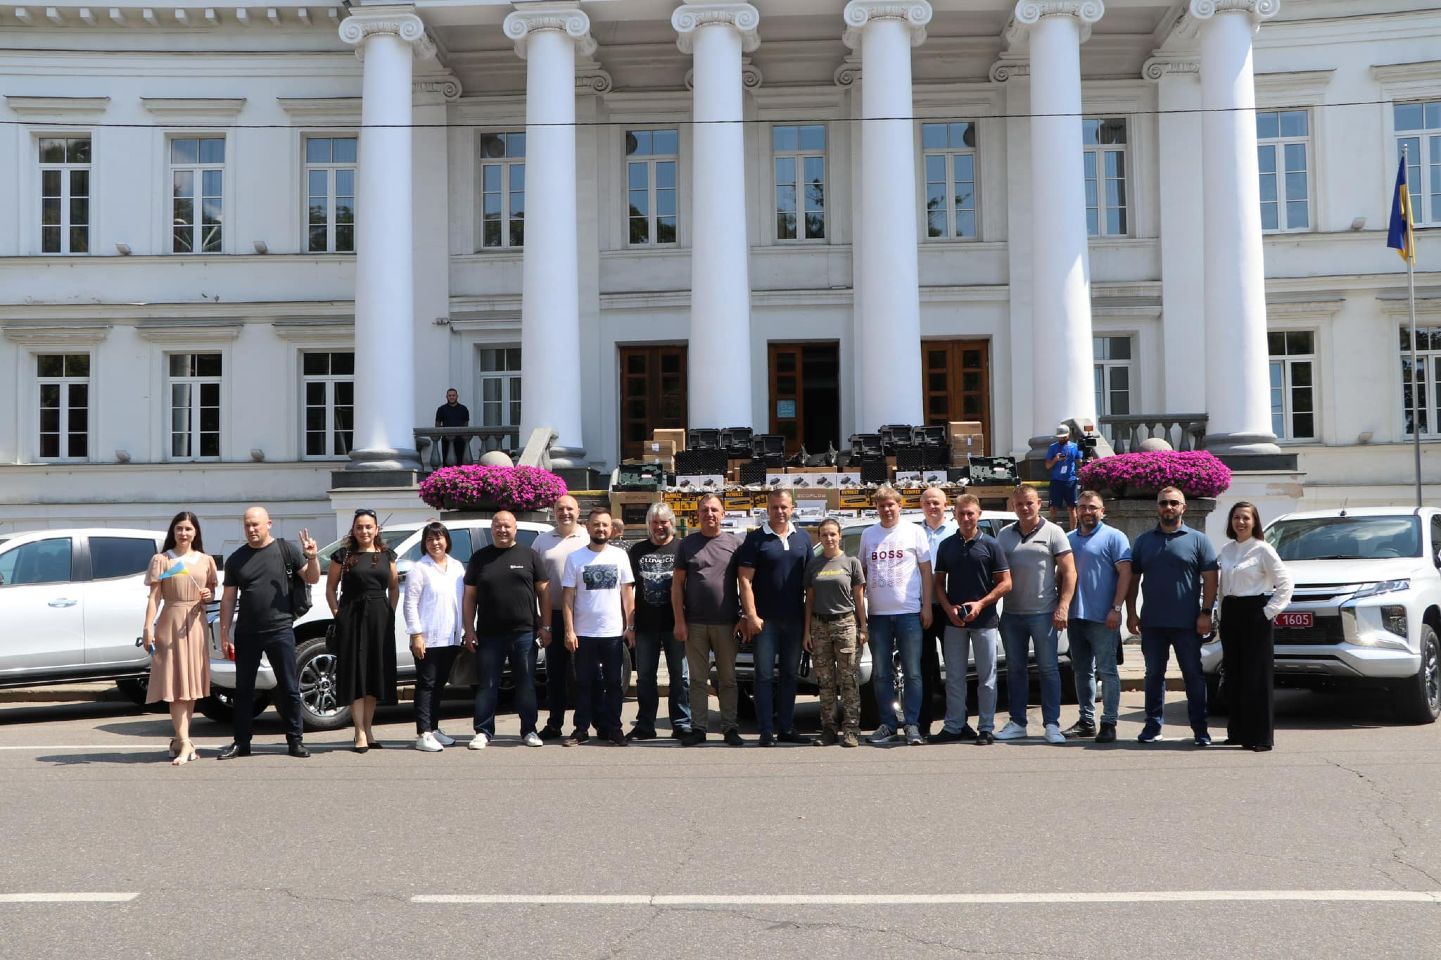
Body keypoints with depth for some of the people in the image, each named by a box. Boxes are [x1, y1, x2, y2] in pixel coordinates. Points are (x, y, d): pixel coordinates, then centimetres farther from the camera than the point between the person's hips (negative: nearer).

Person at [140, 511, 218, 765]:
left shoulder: (205, 560, 11)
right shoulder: (161, 560, 1)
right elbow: (154, 597, -3)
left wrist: (208, 596, -5)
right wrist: (148, 627, -12)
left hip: (196, 623, 4)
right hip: (171, 622, -4)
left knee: (192, 685, 6)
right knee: (176, 684, -8)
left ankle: (179, 740, 15)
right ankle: (184, 743, -13)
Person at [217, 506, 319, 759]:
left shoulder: (285, 550, 2)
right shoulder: (236, 559, 8)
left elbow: (312, 579, 5)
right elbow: (228, 599, 8)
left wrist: (312, 558, -15)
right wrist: (224, 636, 3)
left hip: (280, 631, -2)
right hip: (246, 634, 3)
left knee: (289, 688, 1)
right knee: (243, 689, 8)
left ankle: (295, 740, 9)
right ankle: (241, 742, 17)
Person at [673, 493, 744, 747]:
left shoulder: (734, 543, 4)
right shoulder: (688, 544, 7)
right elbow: (677, 584, 5)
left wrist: (744, 618, -1)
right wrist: (679, 621, -3)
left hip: (726, 623, -1)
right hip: (694, 623, 1)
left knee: (728, 679, 5)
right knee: (698, 679, 5)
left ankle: (730, 728, 11)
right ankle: (698, 728, 10)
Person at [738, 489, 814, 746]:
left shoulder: (803, 538, 10)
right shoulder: (755, 539, -2)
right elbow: (745, 580, -5)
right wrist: (751, 616, -13)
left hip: (794, 619, 4)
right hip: (765, 619, -4)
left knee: (790, 674, 10)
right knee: (765, 675, -2)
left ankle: (787, 729, 17)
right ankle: (767, 731, 1)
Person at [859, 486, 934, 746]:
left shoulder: (914, 532, 3)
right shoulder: (868, 535, 11)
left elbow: (926, 571, 3)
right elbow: (862, 572, 14)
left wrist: (927, 606, -3)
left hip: (909, 612, -3)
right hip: (877, 614, 3)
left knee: (912, 672, -1)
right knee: (881, 674, 6)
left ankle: (912, 724, 4)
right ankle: (888, 724, 14)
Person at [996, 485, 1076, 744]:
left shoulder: (1053, 532, 0)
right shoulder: (1005, 535, 11)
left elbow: (1069, 571, -3)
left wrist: (1063, 606, -12)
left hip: (1043, 613, -4)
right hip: (1012, 614, 4)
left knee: (1048, 668, -1)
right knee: (1015, 669, 9)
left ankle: (1052, 725, 3)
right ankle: (1017, 723, 16)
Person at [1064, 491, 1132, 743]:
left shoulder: (1114, 537, -2)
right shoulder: (1069, 539, 16)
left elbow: (1125, 573, -8)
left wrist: (1116, 608, -16)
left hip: (1102, 618, -6)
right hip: (1074, 616, 6)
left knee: (1107, 670, -3)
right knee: (1082, 671, 12)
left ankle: (1109, 723, 0)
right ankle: (1086, 720, 19)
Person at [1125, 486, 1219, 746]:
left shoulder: (1198, 540, 4)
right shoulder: (1144, 541, 12)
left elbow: (1210, 579, -1)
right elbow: (1133, 579, 11)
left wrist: (1205, 613, -9)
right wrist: (1131, 613, 3)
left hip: (1188, 623, -3)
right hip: (1152, 623, 3)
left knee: (1194, 675, 2)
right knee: (1154, 674, 8)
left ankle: (1200, 728, 8)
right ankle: (1153, 725, 15)